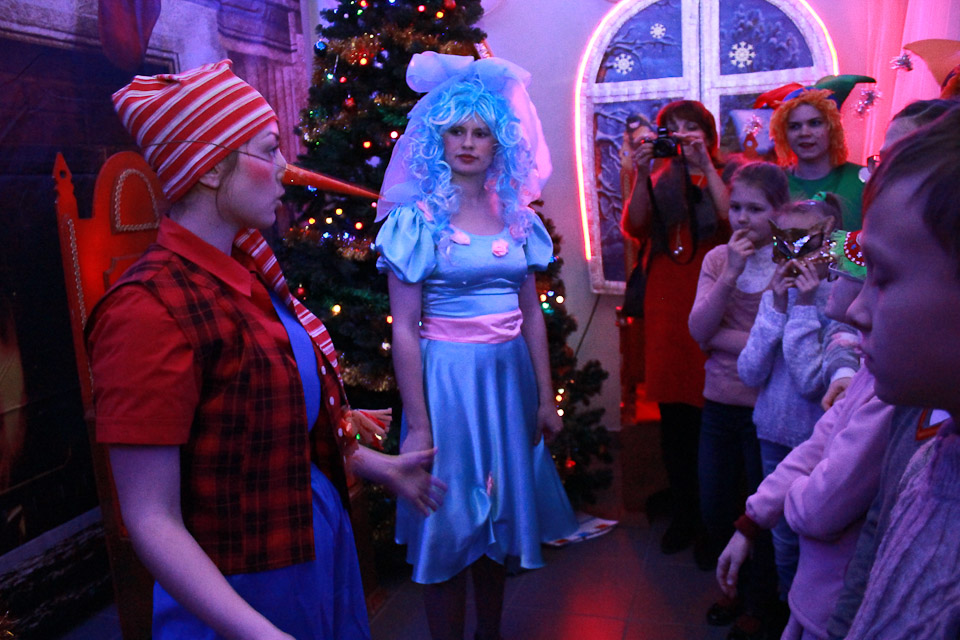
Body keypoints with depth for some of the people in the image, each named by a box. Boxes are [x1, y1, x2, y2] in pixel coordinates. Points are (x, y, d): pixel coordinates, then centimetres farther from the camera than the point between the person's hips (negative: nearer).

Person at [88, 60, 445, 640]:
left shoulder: (247, 272, 2)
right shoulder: (152, 308, -24)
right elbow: (152, 521, -23)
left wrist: (378, 467, 15)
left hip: (319, 546, 8)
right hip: (246, 588, -8)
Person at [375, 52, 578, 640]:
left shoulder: (516, 215, 6)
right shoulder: (417, 218, -7)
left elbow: (532, 314, 9)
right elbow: (404, 329, -10)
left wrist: (546, 399, 7)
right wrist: (417, 427, -12)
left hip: (511, 376, 5)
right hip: (447, 377, -4)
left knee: (503, 518, 16)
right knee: (450, 526, 6)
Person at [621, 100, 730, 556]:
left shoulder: (724, 178, 8)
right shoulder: (658, 183, 15)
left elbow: (731, 217, -13)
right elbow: (635, 229, -2)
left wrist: (705, 164, -15)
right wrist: (641, 174, -12)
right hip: (666, 313, 3)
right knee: (674, 423, 8)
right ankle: (684, 516, 22)